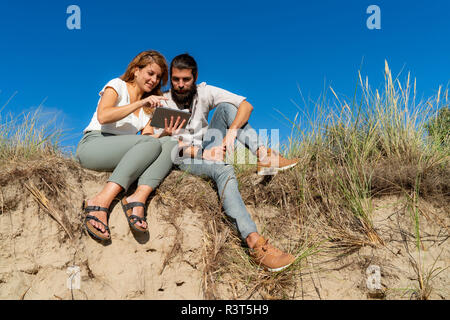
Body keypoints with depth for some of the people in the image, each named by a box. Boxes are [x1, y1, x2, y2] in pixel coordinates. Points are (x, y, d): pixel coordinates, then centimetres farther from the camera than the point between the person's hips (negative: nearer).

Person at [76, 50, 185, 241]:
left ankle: (138, 198, -41)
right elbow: (103, 116, -14)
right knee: (151, 144, -32)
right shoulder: (117, 86, 6)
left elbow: (147, 135, 9)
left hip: (122, 156, 5)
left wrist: (165, 133, -11)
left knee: (170, 144, -21)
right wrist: (140, 103, -19)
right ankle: (100, 202, -40)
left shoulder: (150, 106, 23)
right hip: (92, 145, -5)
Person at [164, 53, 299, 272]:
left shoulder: (204, 92, 2)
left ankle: (263, 155, -31)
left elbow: (246, 105, -7)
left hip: (207, 149, 4)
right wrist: (200, 153, -26)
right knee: (224, 170, -37)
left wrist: (231, 131, -26)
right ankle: (255, 243, -49)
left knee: (225, 106, -14)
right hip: (183, 158, -4)